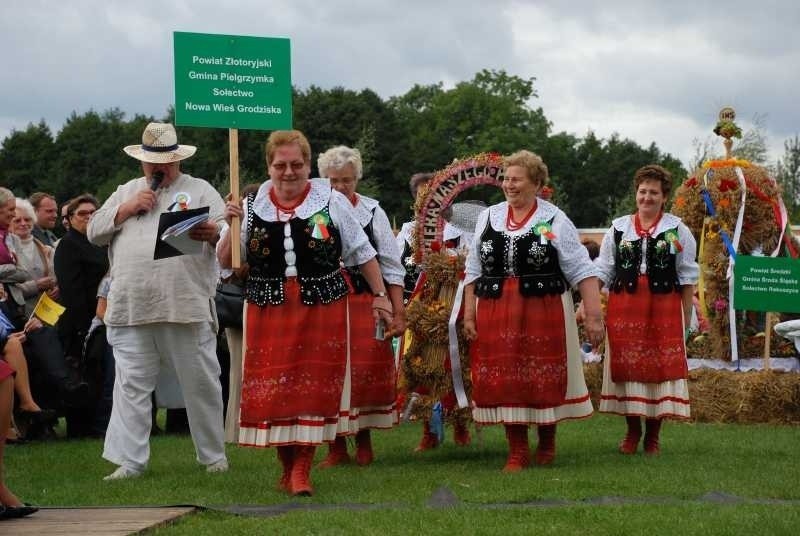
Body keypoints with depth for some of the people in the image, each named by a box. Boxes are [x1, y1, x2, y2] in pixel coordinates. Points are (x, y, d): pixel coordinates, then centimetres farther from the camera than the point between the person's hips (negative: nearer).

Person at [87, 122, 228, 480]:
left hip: (188, 308, -2)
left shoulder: (200, 190, 9)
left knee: (201, 384, 3)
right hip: (131, 309, 3)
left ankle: (213, 455, 15)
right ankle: (130, 461, 4)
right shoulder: (126, 192, 20)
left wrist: (213, 233, -25)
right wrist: (127, 209, 0)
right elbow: (94, 232, 15)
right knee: (131, 386, 1)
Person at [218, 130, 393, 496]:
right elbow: (226, 263, 7)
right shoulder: (251, 206, 5)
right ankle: (286, 466, 15)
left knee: (314, 387, -3)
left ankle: (302, 469, 2)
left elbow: (362, 253, 9)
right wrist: (233, 225, -8)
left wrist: (379, 295, 4)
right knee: (271, 388, 1)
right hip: (268, 309, 1)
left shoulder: (332, 202, 3)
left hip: (322, 306, -1)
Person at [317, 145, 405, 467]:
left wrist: (398, 312, 3)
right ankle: (337, 448, 13)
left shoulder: (372, 212, 5)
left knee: (367, 373, -2)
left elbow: (392, 268, 7)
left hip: (365, 304, 0)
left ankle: (364, 440, 16)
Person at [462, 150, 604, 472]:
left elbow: (582, 272, -4)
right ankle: (517, 452, 12)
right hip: (496, 315, 3)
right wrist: (468, 314, 5)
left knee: (545, 381, 3)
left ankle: (547, 444, 24)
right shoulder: (488, 217, 10)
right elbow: (474, 271, 12)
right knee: (504, 381, 2)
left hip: (543, 312, -3)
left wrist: (593, 316, -11)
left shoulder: (555, 221, -2)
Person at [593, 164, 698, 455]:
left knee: (659, 367, -1)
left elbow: (687, 277, 4)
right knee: (627, 366, 4)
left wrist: (686, 317, 0)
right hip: (624, 308, 2)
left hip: (664, 306, -2)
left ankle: (653, 435, 11)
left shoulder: (677, 230, 3)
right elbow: (602, 272, 8)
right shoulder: (618, 229, 8)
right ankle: (632, 431, 18)